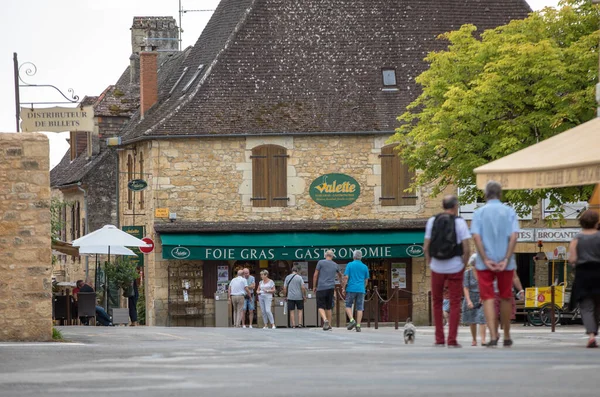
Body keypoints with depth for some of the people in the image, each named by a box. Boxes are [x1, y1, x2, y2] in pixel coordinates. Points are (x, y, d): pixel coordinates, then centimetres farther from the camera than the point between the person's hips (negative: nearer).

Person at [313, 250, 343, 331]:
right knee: (328, 307, 11)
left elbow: (315, 275, -2)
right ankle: (328, 325, 11)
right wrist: (341, 278, 56)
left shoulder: (320, 262, 0)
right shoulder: (335, 265, 13)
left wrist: (314, 286, 7)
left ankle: (325, 320, -28)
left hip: (321, 288, -4)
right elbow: (340, 274, 33)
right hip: (331, 288, 4)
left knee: (321, 307, -4)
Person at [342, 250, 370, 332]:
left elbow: (346, 277, -8)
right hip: (361, 289, 2)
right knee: (359, 308, 3)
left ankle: (352, 320, -13)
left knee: (348, 306, 9)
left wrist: (343, 288, -1)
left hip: (351, 289, -2)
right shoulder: (365, 267, 7)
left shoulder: (350, 265, -1)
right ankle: (358, 326, -1)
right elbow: (366, 280, 13)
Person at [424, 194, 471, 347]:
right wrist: (464, 264, 5)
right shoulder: (460, 222, -6)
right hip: (455, 268, -2)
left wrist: (429, 263, 13)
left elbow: (426, 247, 0)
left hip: (437, 267, 2)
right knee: (455, 304, 4)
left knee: (437, 302, 15)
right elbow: (466, 249, -10)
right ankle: (452, 339, -4)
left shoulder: (432, 221, 1)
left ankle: (439, 339, 13)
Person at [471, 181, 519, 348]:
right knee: (505, 298, 13)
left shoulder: (479, 212, 1)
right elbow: (513, 236, -9)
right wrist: (506, 260, -11)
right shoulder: (509, 212, 2)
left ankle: (493, 336, -15)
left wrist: (486, 260, -11)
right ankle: (506, 337, 21)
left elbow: (476, 236, -10)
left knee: (488, 298, -1)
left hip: (485, 263, -1)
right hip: (505, 263, 1)